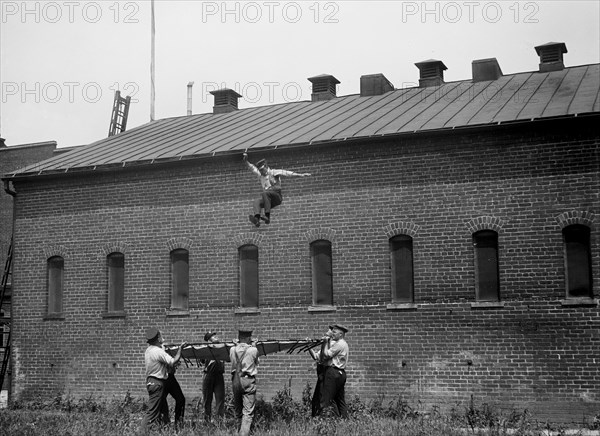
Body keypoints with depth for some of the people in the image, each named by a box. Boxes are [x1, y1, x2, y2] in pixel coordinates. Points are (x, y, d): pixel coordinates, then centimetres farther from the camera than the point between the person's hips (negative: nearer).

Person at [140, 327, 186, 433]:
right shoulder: (159, 351, -19)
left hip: (151, 380, 10)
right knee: (152, 412, -8)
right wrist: (180, 348, -13)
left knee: (161, 409, 14)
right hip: (157, 383, -10)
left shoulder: (148, 350, 10)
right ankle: (145, 431, -8)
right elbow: (173, 361, -23)